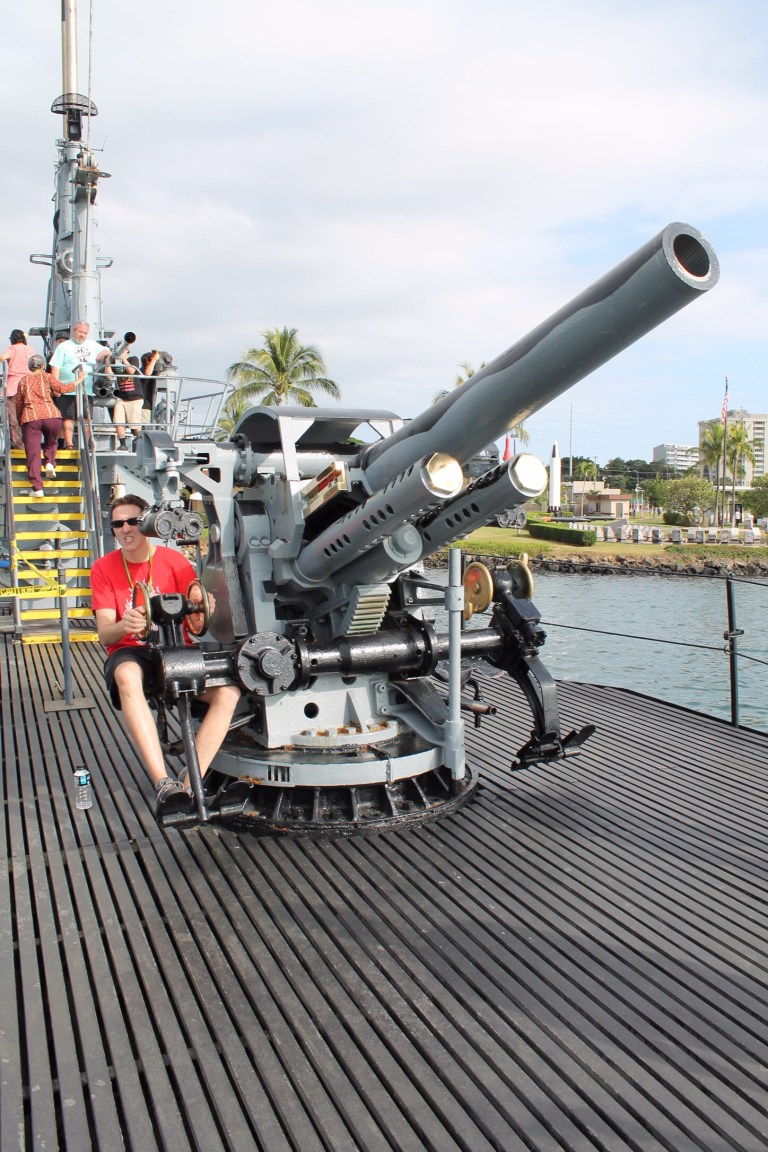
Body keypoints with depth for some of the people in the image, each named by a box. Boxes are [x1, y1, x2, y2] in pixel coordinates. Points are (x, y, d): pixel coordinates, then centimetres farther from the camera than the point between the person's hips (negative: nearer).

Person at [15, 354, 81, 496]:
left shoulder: (23, 381, 19)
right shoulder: (46, 377, 13)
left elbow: (18, 403, 20)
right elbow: (63, 388, 4)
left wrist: (20, 420, 32)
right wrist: (78, 380, 17)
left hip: (30, 418, 0)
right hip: (51, 415, 0)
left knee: (33, 453, 0)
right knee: (51, 442, 27)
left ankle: (37, 487, -8)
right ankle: (50, 463, -1)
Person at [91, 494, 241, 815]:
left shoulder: (175, 561, 4)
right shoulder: (104, 568, 3)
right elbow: (104, 634, -7)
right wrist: (123, 626, -32)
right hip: (130, 654, -1)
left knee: (228, 690, -26)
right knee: (127, 675, -39)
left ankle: (189, 785, -28)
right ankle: (163, 784, -43)